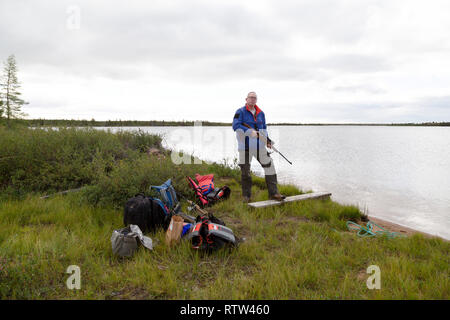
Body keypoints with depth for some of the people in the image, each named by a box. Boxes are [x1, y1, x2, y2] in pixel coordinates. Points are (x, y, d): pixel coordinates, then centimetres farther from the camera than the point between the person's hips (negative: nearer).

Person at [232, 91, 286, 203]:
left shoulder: (260, 113, 15)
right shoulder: (240, 112, -2)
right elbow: (236, 126, -15)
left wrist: (267, 140, 8)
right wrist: (250, 132, -24)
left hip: (259, 146, 5)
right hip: (245, 146, -4)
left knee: (269, 166, -3)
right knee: (245, 171, 3)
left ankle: (273, 193, 3)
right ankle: (246, 196, 17)